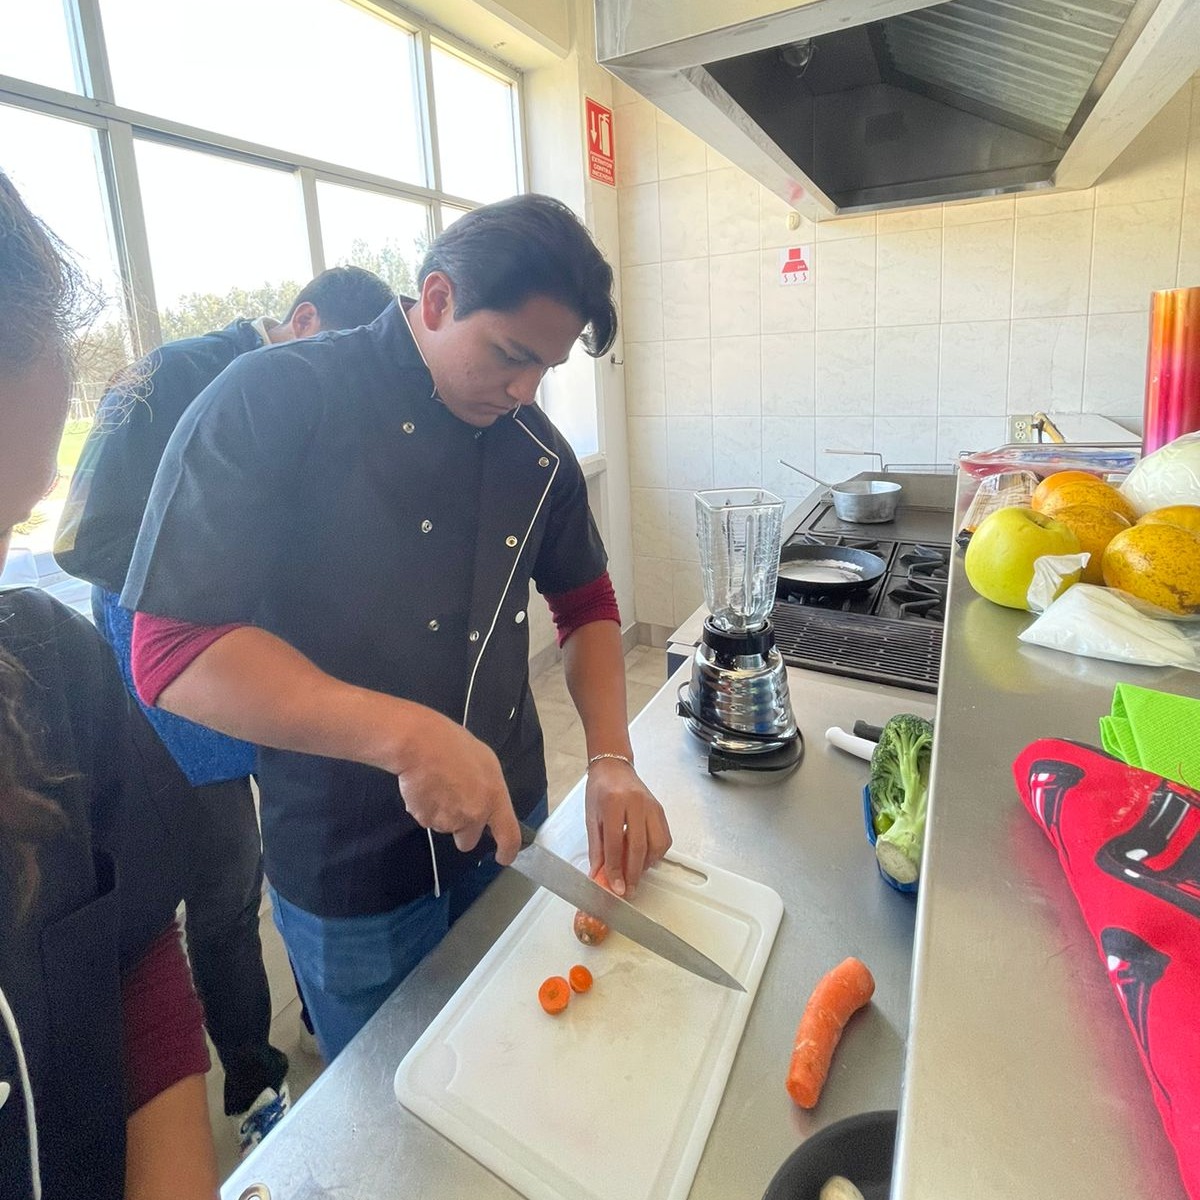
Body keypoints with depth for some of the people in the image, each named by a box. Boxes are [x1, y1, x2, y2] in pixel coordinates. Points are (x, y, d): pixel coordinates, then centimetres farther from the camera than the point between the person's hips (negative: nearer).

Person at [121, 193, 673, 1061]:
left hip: (510, 826, 5)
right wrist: (406, 735, -34)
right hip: (349, 867, -4)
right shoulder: (271, 403, -18)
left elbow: (585, 603, 5)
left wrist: (613, 760, -9)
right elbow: (173, 650, -23)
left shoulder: (536, 446, -1)